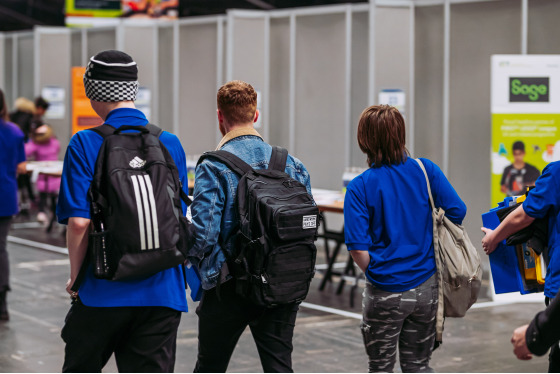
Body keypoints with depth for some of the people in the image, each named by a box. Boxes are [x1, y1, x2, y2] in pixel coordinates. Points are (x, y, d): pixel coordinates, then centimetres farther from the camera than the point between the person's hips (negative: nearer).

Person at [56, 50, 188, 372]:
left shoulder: (85, 145, -9)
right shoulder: (170, 144, 3)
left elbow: (79, 222, -14)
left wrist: (76, 276, 0)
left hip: (103, 293, -2)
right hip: (162, 291, 3)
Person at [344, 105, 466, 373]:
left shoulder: (360, 187, -11)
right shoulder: (426, 170, -4)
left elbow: (358, 248, -15)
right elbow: (457, 212, -5)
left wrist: (374, 272, 4)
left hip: (386, 291, -3)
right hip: (426, 286, 3)